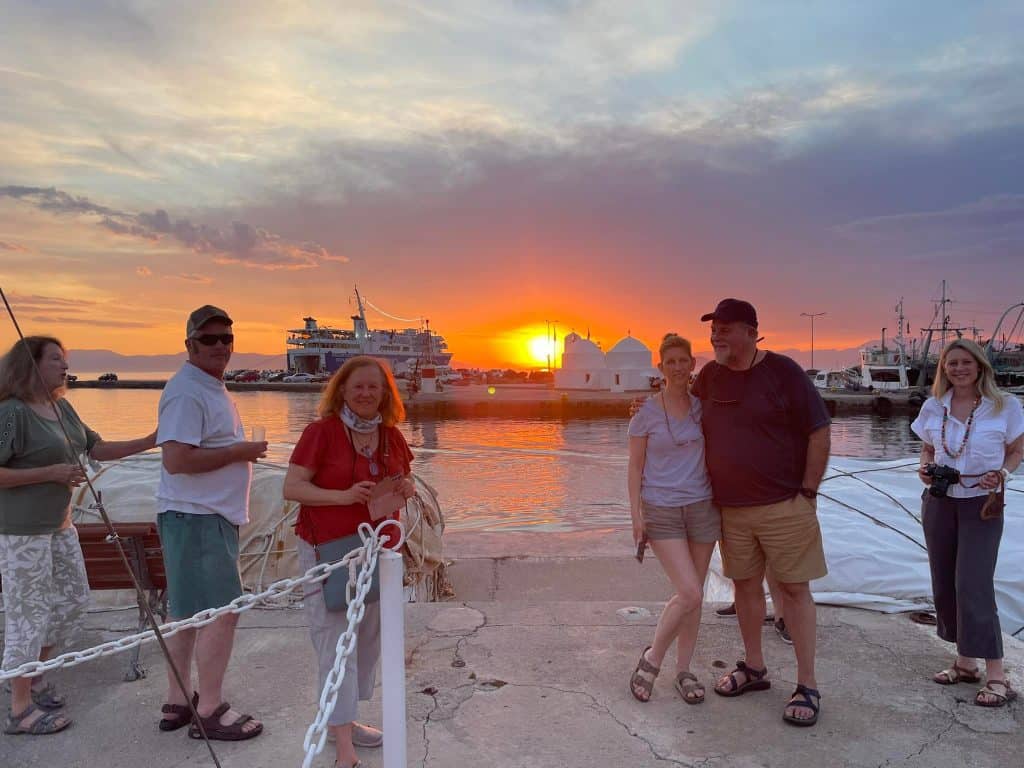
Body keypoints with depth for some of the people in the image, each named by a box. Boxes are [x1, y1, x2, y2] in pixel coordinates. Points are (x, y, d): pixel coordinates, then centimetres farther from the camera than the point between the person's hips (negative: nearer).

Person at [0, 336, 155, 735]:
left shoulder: (62, 407, 8)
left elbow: (98, 448, 14)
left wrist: (148, 442, 4)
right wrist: (51, 472, -21)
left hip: (59, 525, 9)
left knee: (73, 600, 17)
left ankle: (32, 674, 37)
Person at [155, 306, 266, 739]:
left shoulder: (212, 388, 16)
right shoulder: (187, 392, -16)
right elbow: (176, 459, -25)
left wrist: (241, 451, 11)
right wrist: (239, 451, -18)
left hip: (211, 516, 10)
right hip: (197, 519, -10)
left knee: (188, 612, 15)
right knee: (222, 611, -5)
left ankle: (178, 703, 26)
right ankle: (210, 711, 7)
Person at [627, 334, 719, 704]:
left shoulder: (703, 407, 4)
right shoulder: (646, 413, -5)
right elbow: (635, 468, -2)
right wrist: (636, 514, -7)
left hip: (702, 507, 4)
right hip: (662, 511, -4)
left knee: (694, 595, 9)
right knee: (689, 594, -12)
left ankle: (683, 670, 25)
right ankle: (651, 659, 10)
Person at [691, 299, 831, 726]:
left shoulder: (782, 372, -10)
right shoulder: (710, 375, 5)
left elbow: (819, 433, -8)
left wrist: (808, 491, -9)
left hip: (784, 505, -5)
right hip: (731, 507, 5)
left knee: (794, 588, 2)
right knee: (745, 584, 14)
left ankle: (807, 686, 12)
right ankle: (754, 668, 30)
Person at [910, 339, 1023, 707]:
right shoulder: (933, 408, 3)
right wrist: (925, 468, -7)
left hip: (982, 504, -4)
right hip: (939, 502, 4)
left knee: (974, 586, -10)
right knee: (945, 584, 9)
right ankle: (965, 663, 24)